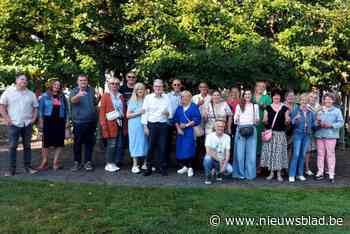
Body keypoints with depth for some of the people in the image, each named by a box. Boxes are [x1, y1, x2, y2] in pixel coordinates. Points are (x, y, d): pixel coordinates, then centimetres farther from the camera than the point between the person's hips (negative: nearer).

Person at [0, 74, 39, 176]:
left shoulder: (31, 94, 10)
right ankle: (12, 169, 5)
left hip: (27, 124, 3)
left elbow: (35, 107, 15)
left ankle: (28, 167, 16)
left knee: (27, 146, 8)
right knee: (12, 146, -1)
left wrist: (33, 118, 1)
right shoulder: (8, 92, 2)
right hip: (13, 124, -3)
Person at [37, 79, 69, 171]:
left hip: (59, 121, 2)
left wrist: (67, 121, 6)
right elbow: (41, 109, 3)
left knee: (59, 142, 4)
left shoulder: (62, 96, 11)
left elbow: (66, 109, 12)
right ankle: (45, 162, 10)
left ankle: (56, 162, 13)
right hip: (48, 121, -2)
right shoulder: (45, 96, 4)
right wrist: (41, 121, -3)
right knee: (46, 142, 0)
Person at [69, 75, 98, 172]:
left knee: (89, 143, 8)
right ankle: (77, 162, 15)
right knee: (77, 143, 3)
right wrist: (78, 95, -46)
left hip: (91, 122, 3)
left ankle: (88, 162, 17)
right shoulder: (74, 91, -3)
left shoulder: (91, 90, 11)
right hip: (79, 122, -3)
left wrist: (98, 97, 4)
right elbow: (72, 100, -26)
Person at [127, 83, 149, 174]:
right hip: (135, 126, -2)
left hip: (144, 125, 2)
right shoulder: (132, 101, 3)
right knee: (135, 143, -1)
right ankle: (135, 165, 3)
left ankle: (145, 164, 14)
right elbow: (128, 115, 0)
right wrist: (138, 113, -11)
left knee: (145, 143, 4)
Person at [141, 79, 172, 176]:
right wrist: (145, 126, -4)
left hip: (163, 125, 1)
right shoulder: (148, 97, 3)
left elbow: (170, 114, 10)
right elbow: (145, 112, 2)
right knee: (151, 146, 1)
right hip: (152, 125, -1)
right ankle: (149, 167, 13)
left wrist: (167, 113, -13)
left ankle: (162, 168, 14)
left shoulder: (166, 98, 8)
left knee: (163, 147, 2)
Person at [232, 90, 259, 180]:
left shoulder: (255, 106, 16)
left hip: (251, 130, 1)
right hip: (240, 129, -1)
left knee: (251, 152, -3)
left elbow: (257, 119, 17)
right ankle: (240, 173, 7)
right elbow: (235, 119, 11)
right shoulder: (239, 106, 13)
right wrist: (236, 119, -11)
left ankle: (250, 174, 6)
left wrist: (257, 120, -5)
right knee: (240, 152, -3)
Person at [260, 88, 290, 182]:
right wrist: (265, 121, -14)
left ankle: (279, 174, 8)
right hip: (270, 133, 1)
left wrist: (287, 120, -14)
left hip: (281, 133, 0)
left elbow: (286, 122, 7)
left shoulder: (284, 108, 7)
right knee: (269, 151, -1)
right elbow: (265, 121, 7)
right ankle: (271, 172, 11)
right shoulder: (268, 108, 7)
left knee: (279, 152, -1)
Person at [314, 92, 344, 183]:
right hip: (319, 135, 4)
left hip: (330, 135, -3)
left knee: (330, 154, -5)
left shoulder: (337, 111, 5)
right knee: (320, 154, 6)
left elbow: (341, 122, -3)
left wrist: (331, 125, -17)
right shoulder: (319, 111, 16)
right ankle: (320, 172, 15)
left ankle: (331, 174, 0)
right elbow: (315, 122, 14)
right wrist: (318, 123, -9)